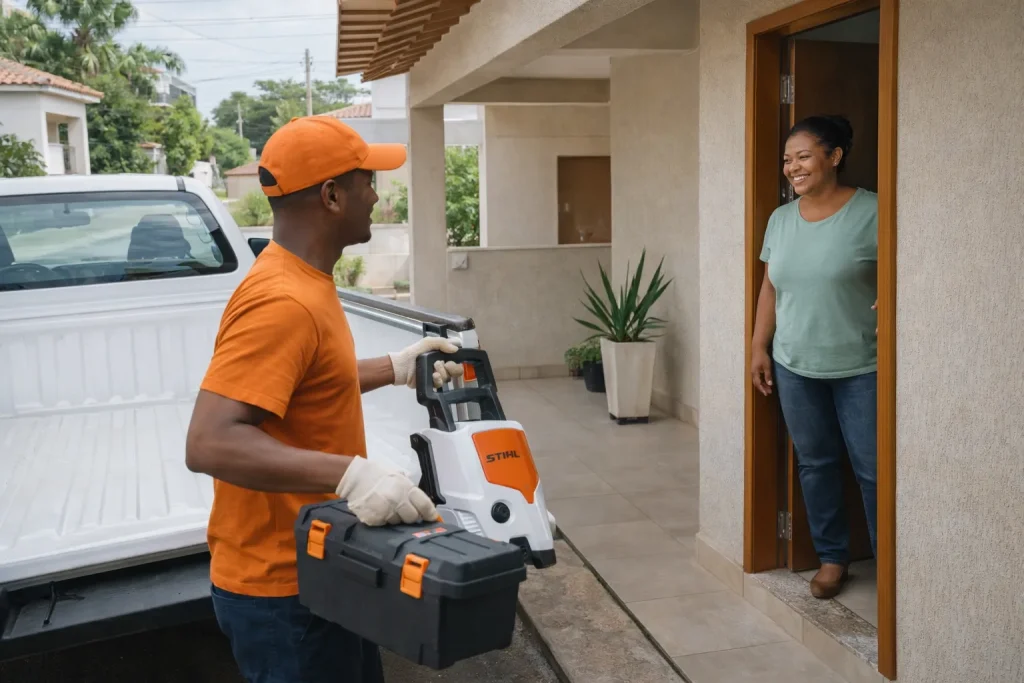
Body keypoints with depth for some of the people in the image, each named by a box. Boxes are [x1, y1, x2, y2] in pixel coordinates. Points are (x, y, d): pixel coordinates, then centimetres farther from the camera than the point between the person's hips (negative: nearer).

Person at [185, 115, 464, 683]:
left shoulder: (300, 281, 7)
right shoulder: (282, 301, -25)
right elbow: (210, 443, -33)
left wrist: (395, 369, 18)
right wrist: (350, 474, -40)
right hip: (283, 591, -10)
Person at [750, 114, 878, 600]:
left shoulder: (871, 212, -9)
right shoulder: (781, 218, 8)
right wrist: (759, 347, 9)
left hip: (862, 368, -5)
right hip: (795, 367, 5)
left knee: (874, 468, 1)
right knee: (815, 463, 11)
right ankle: (831, 557, 25)